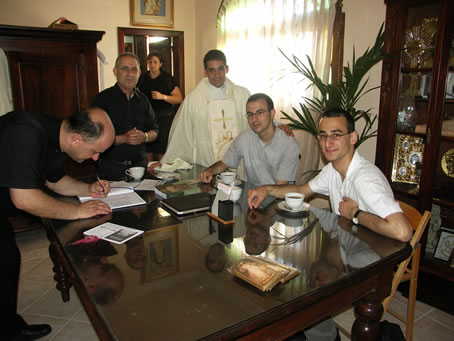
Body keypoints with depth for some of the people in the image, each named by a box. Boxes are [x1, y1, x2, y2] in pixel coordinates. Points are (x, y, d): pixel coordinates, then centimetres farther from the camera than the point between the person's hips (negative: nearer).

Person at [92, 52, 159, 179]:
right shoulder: (103, 99, -3)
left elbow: (155, 131, 14)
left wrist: (145, 137, -8)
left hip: (140, 164, 4)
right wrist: (123, 138, -20)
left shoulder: (143, 99, 12)